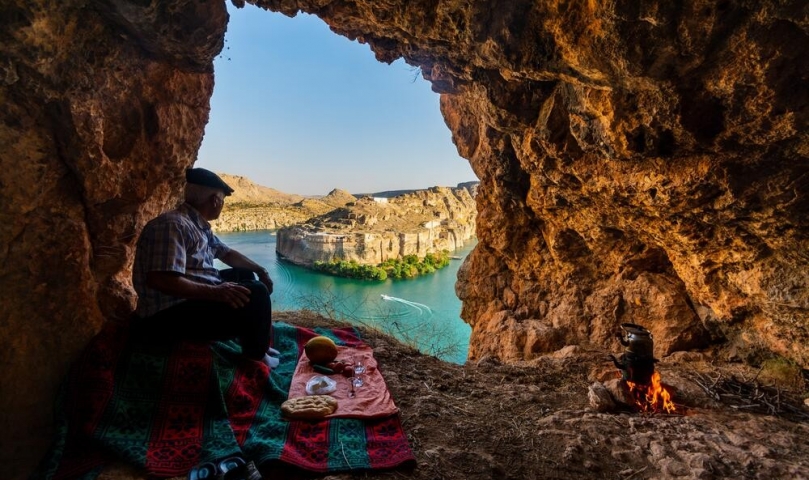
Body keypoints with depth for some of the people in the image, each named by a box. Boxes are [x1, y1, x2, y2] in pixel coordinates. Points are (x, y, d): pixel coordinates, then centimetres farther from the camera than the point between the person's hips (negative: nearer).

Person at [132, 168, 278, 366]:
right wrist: (214, 292, -32)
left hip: (193, 297, 11)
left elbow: (227, 253, 23)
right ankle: (255, 357, 3)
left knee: (245, 274, 21)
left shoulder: (199, 226, 10)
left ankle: (257, 343, 23)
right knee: (256, 294, -20)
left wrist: (260, 270, 12)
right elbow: (160, 280, -31)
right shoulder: (173, 225, -21)